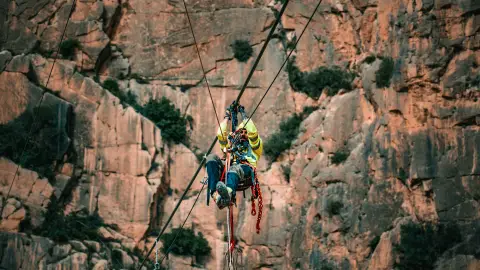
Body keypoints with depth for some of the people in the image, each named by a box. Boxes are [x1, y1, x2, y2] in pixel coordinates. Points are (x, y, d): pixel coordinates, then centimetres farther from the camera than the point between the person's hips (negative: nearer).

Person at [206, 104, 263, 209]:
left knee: (236, 168, -41)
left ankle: (229, 194, -78)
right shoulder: (230, 144, 42)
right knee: (212, 157, -27)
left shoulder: (254, 146, 33)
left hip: (246, 169, -3)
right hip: (227, 169, 3)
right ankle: (215, 194, -50)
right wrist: (227, 117, 35)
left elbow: (252, 132, 15)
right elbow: (220, 134, 27)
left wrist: (244, 115, 24)